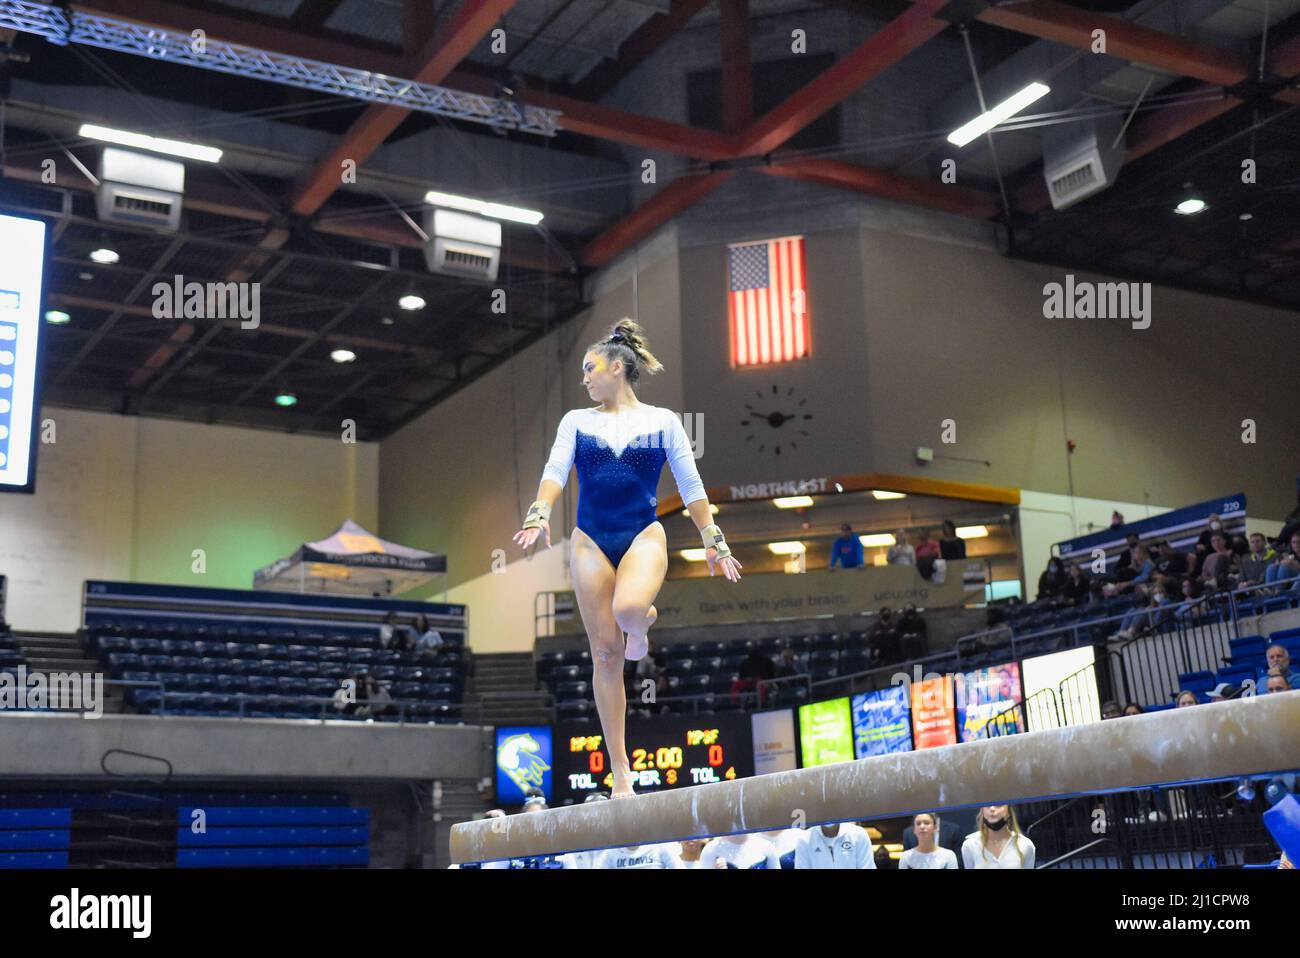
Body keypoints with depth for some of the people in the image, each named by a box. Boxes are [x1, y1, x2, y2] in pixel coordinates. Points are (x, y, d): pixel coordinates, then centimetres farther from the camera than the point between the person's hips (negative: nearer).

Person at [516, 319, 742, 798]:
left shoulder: (663, 421, 9)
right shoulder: (577, 420, 12)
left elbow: (690, 486, 9)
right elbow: (555, 470, -1)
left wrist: (713, 540, 4)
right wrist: (539, 513, -19)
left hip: (643, 534, -2)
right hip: (590, 541, 2)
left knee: (629, 608, -35)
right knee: (606, 653, -2)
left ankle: (643, 621, 6)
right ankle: (620, 771, 6)